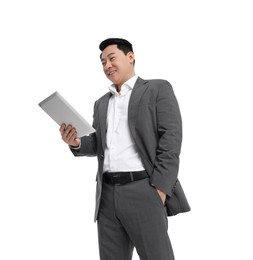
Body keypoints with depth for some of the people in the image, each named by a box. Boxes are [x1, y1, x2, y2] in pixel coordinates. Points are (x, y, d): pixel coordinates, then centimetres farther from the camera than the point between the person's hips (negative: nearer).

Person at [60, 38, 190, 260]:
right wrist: (77, 142, 0)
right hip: (107, 195, 6)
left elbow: (171, 137, -5)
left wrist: (159, 187, -14)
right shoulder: (101, 103, 24)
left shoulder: (157, 89, 5)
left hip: (143, 190, -5)